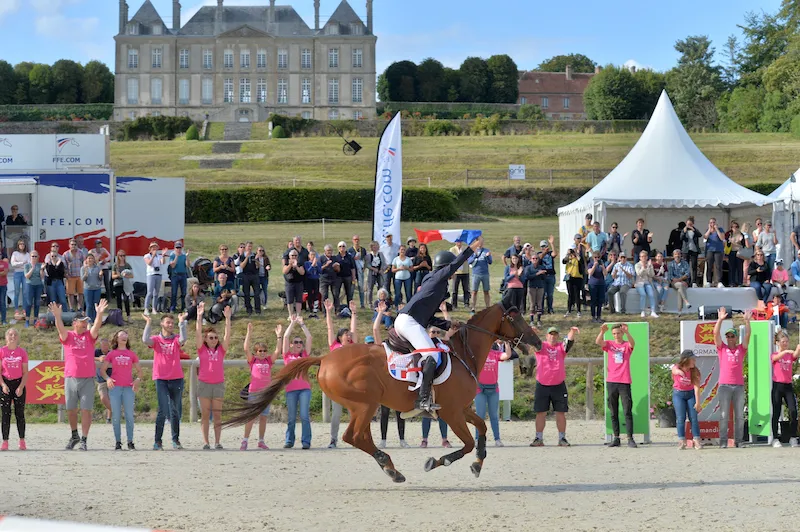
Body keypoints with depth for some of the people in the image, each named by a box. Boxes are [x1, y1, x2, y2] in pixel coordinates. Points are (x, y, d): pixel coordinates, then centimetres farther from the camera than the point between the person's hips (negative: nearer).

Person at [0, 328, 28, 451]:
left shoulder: (22, 352, 1)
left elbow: (25, 372, 2)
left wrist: (21, 387, -9)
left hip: (19, 383, 0)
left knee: (20, 413, 2)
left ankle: (22, 441, 8)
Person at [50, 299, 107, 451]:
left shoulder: (89, 336, 7)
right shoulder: (67, 336, 5)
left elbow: (96, 326, -11)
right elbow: (60, 328, -13)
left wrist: (99, 314, -30)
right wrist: (57, 316, -33)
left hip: (87, 379, -1)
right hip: (70, 378, 1)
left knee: (86, 410, -3)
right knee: (71, 409, 9)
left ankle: (83, 440, 1)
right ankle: (74, 436, 28)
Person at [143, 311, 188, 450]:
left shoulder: (176, 340, 7)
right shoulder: (156, 340, 4)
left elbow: (183, 339, -16)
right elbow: (145, 340, -16)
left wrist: (182, 323, -18)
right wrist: (148, 323, -14)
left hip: (176, 379, 2)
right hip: (161, 379, -2)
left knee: (176, 411, 9)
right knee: (163, 410, -9)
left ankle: (176, 440, 18)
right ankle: (157, 441, -5)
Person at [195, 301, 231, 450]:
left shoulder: (221, 350, 8)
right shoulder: (202, 349, 4)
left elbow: (227, 334, 1)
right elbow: (198, 333, -4)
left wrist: (227, 318, -9)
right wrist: (199, 316, -12)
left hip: (218, 384, 2)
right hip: (204, 383, -1)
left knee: (217, 415, 2)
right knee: (205, 415, 0)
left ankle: (217, 442, 4)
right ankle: (205, 442, 0)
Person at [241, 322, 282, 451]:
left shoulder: (269, 361, 10)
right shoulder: (252, 360, 4)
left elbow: (277, 351, 2)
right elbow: (246, 349, -8)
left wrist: (279, 336, -3)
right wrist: (249, 334, -11)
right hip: (253, 392, -3)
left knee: (263, 417, 7)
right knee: (251, 417, -5)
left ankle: (261, 441, 14)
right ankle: (245, 441, -3)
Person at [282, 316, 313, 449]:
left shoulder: (304, 355, 13)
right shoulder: (287, 355, 11)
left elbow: (309, 337, 9)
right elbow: (286, 337, 5)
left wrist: (301, 323, 11)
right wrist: (293, 323, 9)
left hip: (304, 388, 0)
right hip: (291, 389, 0)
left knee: (304, 416, -8)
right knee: (291, 417, 3)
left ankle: (306, 441, -6)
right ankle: (289, 441, 11)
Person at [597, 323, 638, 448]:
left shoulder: (627, 345, 4)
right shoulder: (609, 344, 9)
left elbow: (632, 343, -19)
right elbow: (598, 342, -10)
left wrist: (627, 332, -38)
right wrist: (602, 331, -29)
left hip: (624, 382, -2)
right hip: (611, 382, 2)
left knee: (628, 412, -5)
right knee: (614, 413, 5)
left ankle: (630, 439, -5)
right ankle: (616, 438, 9)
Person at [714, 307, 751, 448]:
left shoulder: (741, 349, 13)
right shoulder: (722, 348, 10)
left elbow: (747, 334, 5)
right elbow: (716, 333, 1)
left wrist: (747, 320, -4)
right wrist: (720, 319, -7)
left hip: (739, 386, 2)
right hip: (724, 386, -2)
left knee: (739, 415, 3)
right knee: (724, 415, -3)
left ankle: (739, 440, 6)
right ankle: (723, 441, -3)